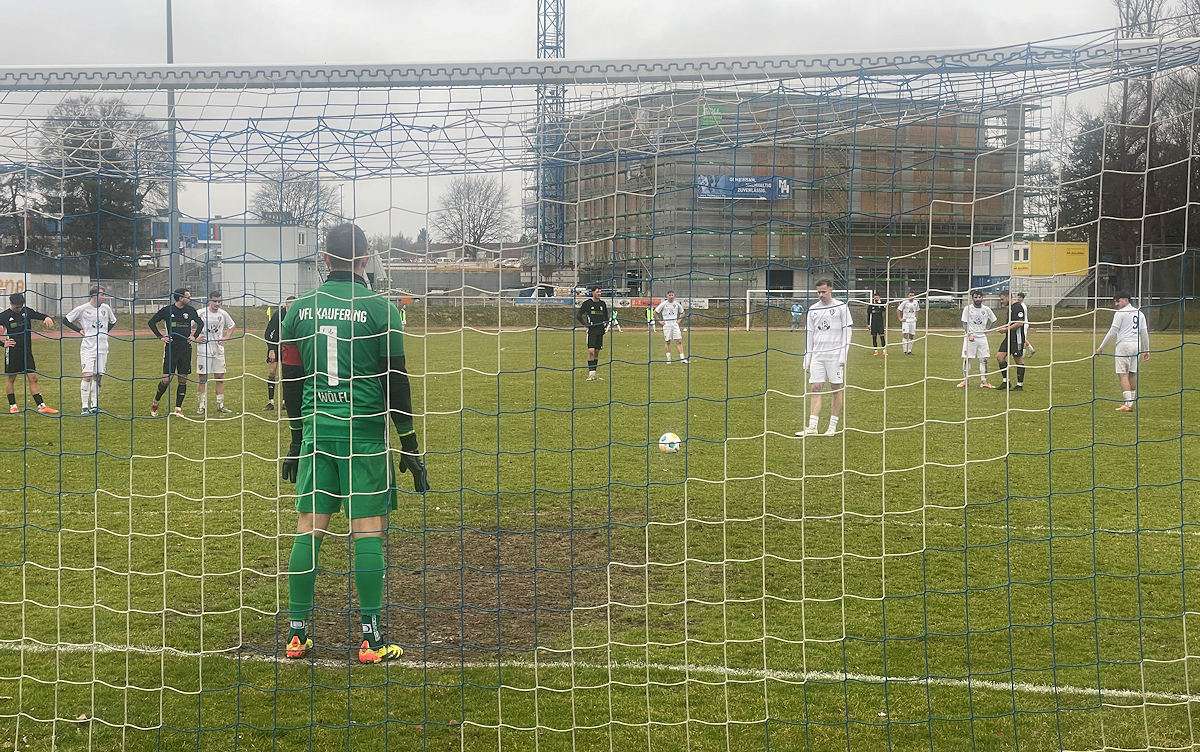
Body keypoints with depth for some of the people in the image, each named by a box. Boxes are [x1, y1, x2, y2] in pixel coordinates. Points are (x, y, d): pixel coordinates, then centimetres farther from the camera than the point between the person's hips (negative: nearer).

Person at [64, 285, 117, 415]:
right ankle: (85, 407, -10)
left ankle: (94, 405, 13)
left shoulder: (106, 308, 8)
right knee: (87, 375, -11)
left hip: (102, 347, 5)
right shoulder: (82, 309, -5)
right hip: (88, 347, -5)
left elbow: (113, 321, 26)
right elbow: (66, 320, 3)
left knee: (98, 376, 6)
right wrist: (79, 330, -2)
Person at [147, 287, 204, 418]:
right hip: (171, 347, -3)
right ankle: (155, 403, 16)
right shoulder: (167, 310, -4)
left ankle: (178, 408, 11)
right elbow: (151, 322, 8)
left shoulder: (190, 310, 4)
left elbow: (200, 323, 22)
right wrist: (160, 336, 1)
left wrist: (195, 335, 10)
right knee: (166, 380, -6)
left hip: (185, 349, 3)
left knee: (183, 380, 3)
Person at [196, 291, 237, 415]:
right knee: (202, 378, -2)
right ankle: (201, 405, 4)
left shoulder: (223, 314, 5)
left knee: (220, 377, 4)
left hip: (218, 349, 3)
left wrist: (226, 337, 8)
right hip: (204, 348, -3)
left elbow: (232, 326, 21)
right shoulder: (201, 313, -5)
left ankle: (220, 405, 12)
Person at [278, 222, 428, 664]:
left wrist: (296, 442, 20)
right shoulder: (379, 308, -5)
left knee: (308, 529, 8)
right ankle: (371, 640, 2)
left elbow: (291, 383, 11)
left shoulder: (300, 308, 7)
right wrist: (410, 445, 1)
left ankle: (297, 634, 12)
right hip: (364, 431, -4)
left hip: (316, 430, 4)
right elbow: (396, 382, -6)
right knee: (368, 532, 0)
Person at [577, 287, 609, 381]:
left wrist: (605, 323, 5)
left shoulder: (603, 304, 11)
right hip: (591, 330, -5)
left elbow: (606, 316, 24)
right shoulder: (587, 303, -3)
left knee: (597, 352, 7)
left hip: (600, 331, 5)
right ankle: (591, 372, -14)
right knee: (591, 351, -15)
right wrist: (585, 324, -6)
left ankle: (594, 372, 14)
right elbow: (578, 315, 1)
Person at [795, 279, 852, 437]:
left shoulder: (841, 307, -1)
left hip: (835, 354, -4)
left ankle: (833, 426, 7)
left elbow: (847, 331, -2)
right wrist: (807, 359, 10)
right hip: (817, 354, 4)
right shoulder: (813, 309, 12)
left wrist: (843, 355, -11)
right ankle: (812, 427, -5)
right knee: (816, 389, -2)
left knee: (837, 389, 1)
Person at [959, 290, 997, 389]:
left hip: (982, 337, 3)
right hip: (970, 337, -2)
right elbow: (964, 323, -2)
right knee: (967, 359, -3)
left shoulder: (986, 309, 5)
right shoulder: (968, 308, -2)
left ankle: (984, 381, 4)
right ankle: (965, 380, 4)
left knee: (984, 359, 0)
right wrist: (969, 334, -14)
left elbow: (993, 320, 20)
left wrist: (987, 330, 8)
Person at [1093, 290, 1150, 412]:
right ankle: (1130, 403, 13)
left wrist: (1101, 347, -1)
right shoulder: (1139, 314, 16)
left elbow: (1113, 331, -6)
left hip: (1123, 345, -7)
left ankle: (1127, 404, -16)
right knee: (1132, 374, 11)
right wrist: (1146, 350, 21)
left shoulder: (1120, 313, -4)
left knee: (1123, 375, -8)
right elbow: (1144, 332, 17)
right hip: (1136, 346, 7)